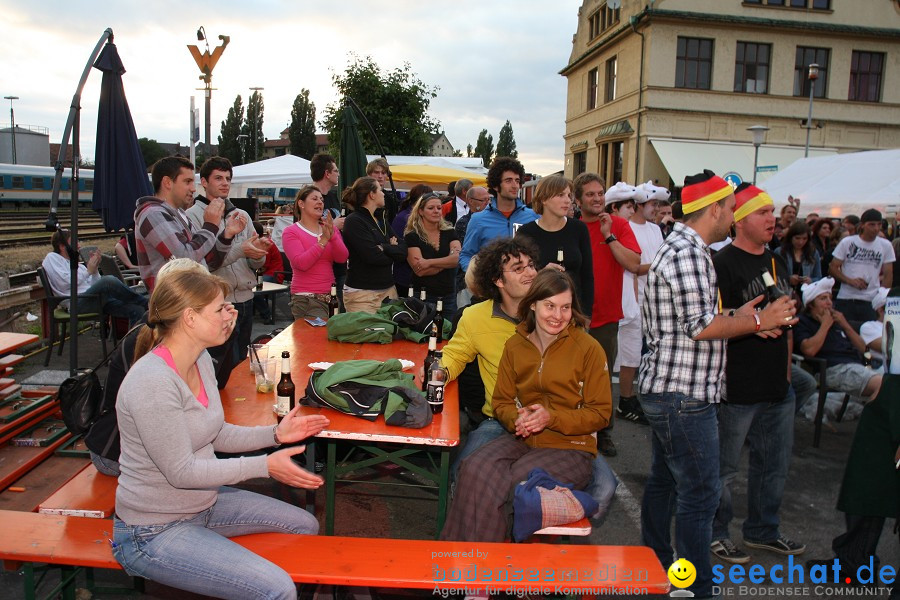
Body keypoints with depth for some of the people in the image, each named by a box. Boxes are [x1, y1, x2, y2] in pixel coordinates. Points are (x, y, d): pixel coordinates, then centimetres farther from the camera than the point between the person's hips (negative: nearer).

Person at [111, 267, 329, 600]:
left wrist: (275, 434, -4)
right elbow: (182, 472, -24)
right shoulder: (152, 383, -28)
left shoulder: (201, 360, 0)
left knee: (305, 526, 14)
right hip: (155, 532, -9)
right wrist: (265, 466, -22)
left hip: (205, 503, 9)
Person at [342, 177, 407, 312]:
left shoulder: (380, 221, 17)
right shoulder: (354, 221, -7)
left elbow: (403, 252, 6)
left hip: (389, 289, 7)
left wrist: (384, 248, -11)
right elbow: (372, 256, -16)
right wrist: (393, 251, 1)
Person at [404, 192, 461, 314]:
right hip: (423, 296, -3)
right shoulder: (412, 236, -4)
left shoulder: (449, 232, 7)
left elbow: (457, 258, -10)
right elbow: (420, 270, -14)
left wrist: (429, 262, -18)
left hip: (449, 295, 3)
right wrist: (447, 261, -10)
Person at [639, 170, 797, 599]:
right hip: (684, 395, -11)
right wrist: (756, 321, -9)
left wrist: (736, 319, 10)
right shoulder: (688, 254, -18)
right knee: (699, 494, -2)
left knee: (663, 481, 19)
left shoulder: (680, 248, 16)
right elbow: (702, 326, -22)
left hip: (666, 390, 11)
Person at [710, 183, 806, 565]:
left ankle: (762, 530, 38)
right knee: (724, 467, 6)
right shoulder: (723, 264, -13)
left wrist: (787, 371, 19)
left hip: (777, 388, 9)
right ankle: (715, 533, 24)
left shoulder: (777, 262, 13)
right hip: (738, 389, -8)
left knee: (775, 464, 20)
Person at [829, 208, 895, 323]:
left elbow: (888, 276, 8)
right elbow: (832, 268, 2)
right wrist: (850, 281, -13)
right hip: (845, 300, -1)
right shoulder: (847, 242, 2)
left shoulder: (886, 246, 6)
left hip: (872, 301, 1)